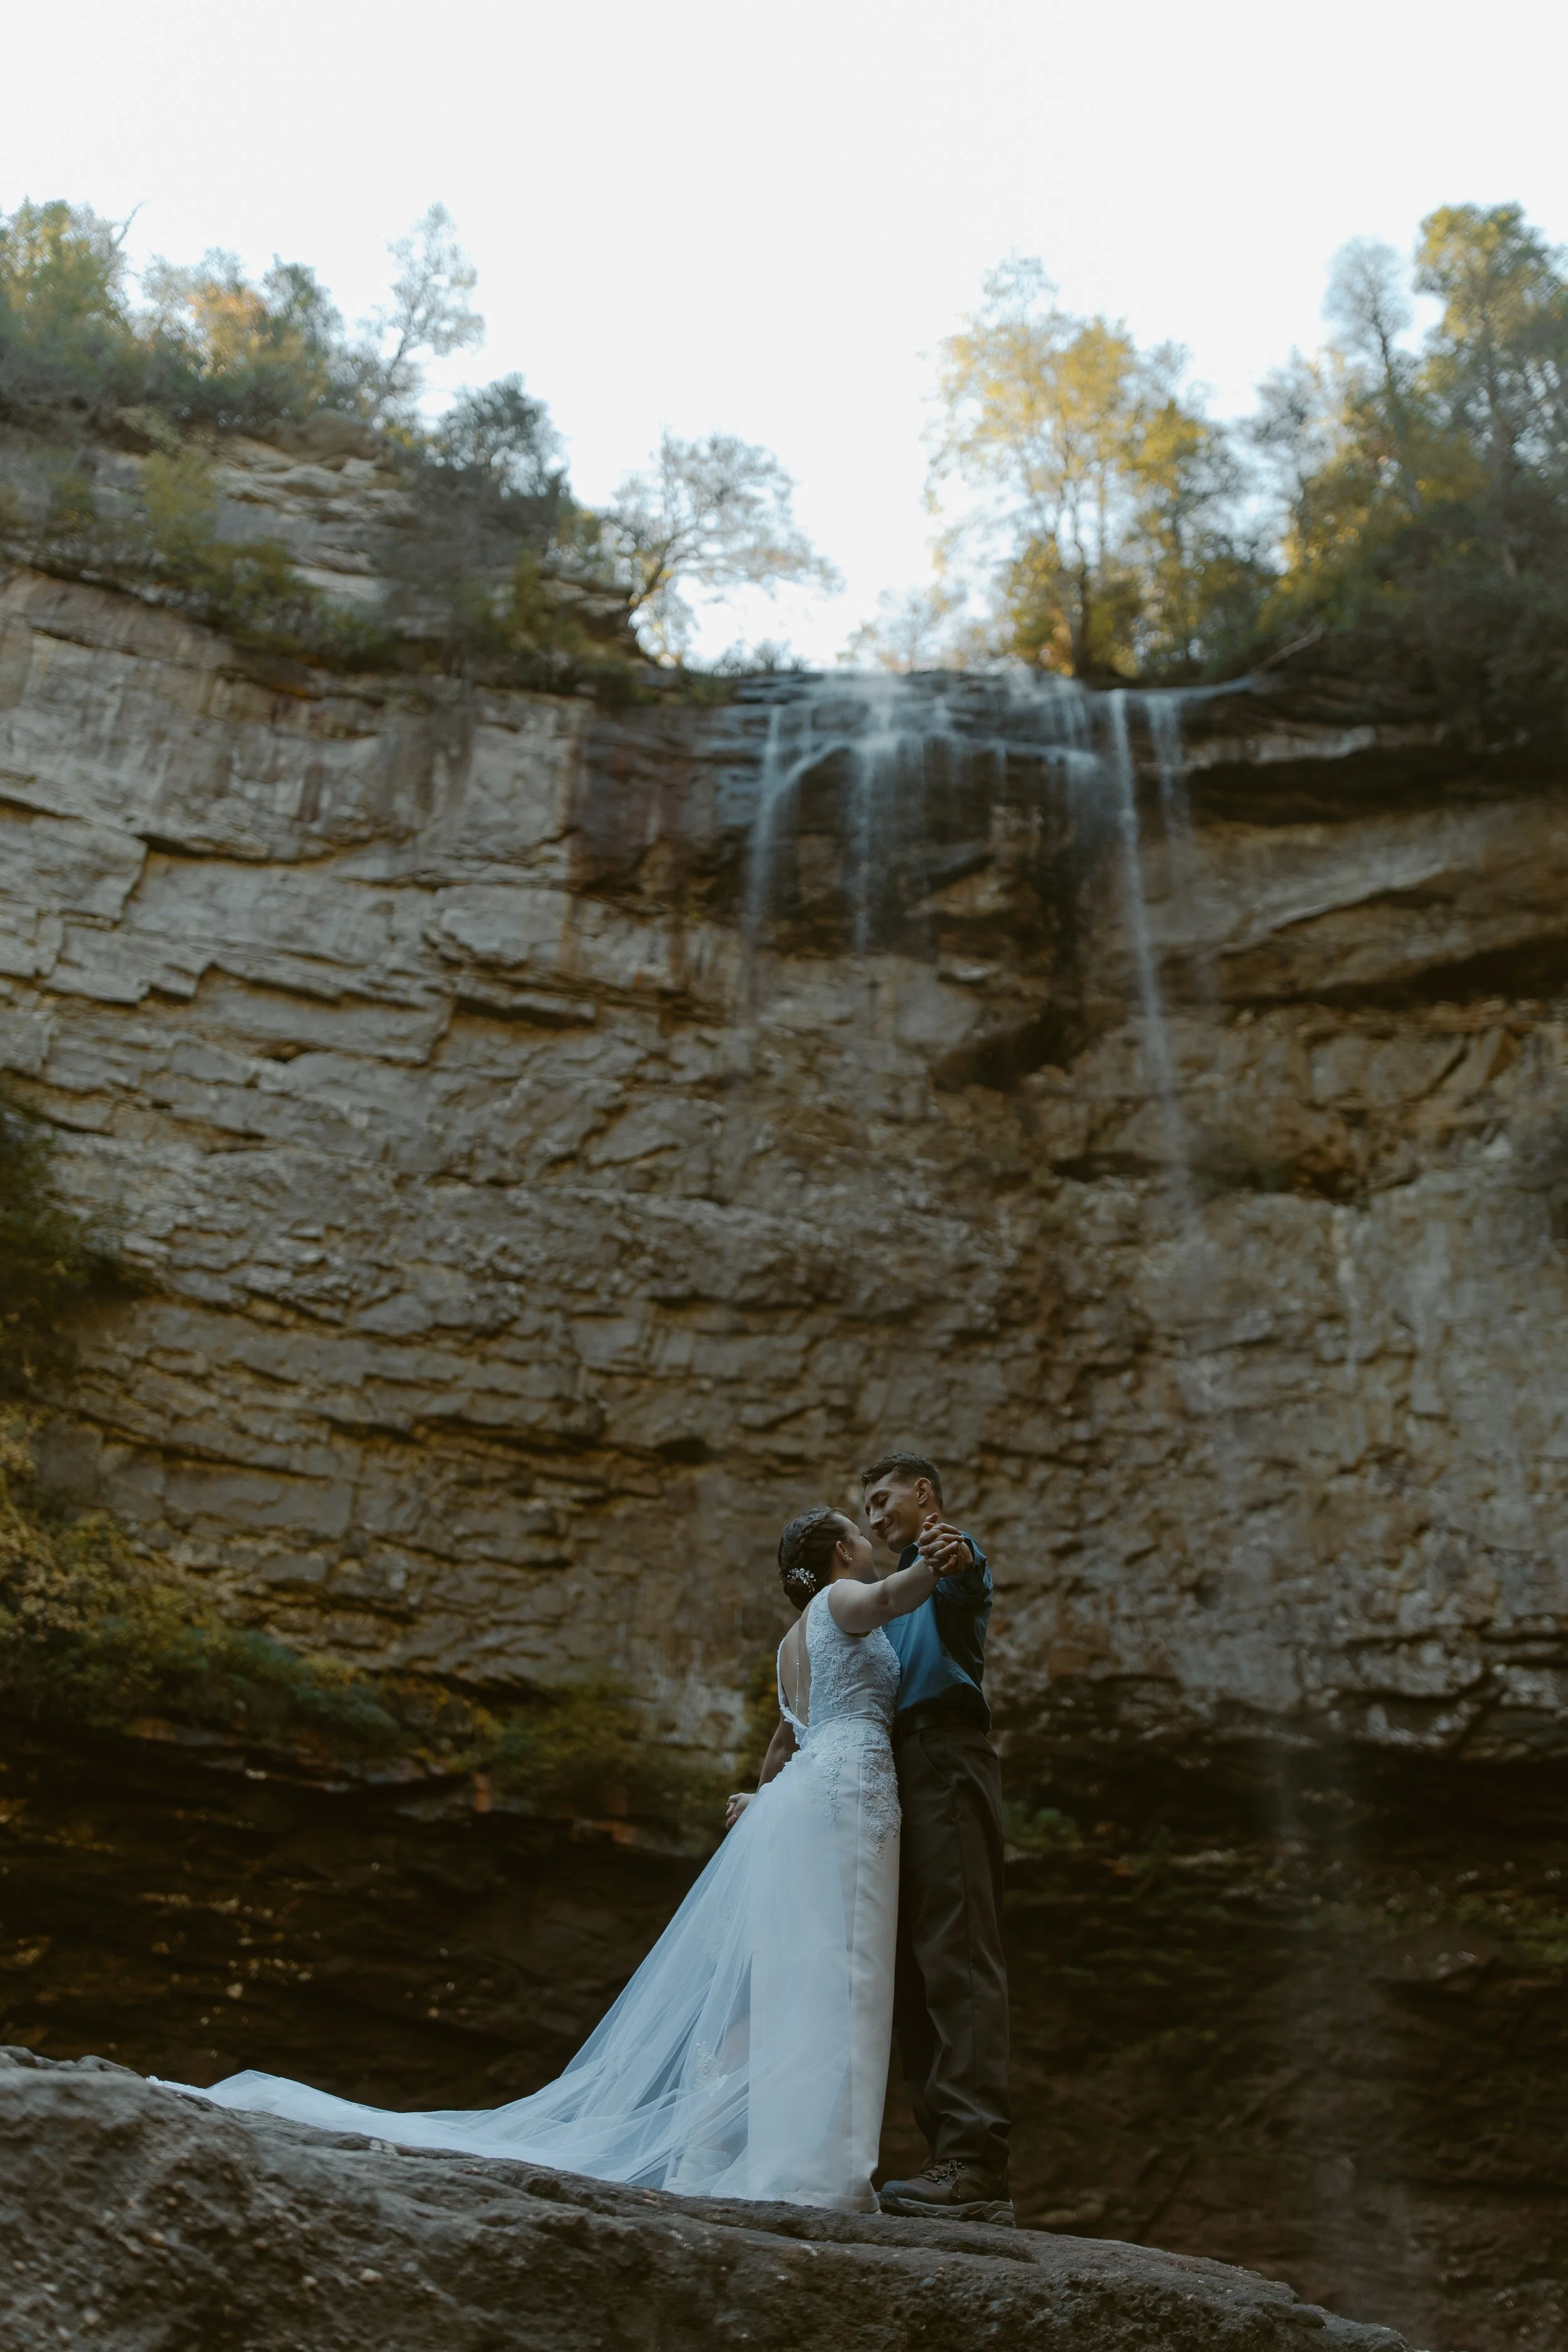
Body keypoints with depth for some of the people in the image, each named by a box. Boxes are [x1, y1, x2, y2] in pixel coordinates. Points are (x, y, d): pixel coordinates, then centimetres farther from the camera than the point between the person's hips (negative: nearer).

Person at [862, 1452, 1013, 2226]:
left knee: (957, 1957, -17)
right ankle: (956, 2161, 0)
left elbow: (964, 1581, -20)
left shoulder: (952, 1551, 7)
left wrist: (955, 1559, -45)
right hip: (902, 1770, 9)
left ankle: (975, 2164, -23)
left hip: (944, 1757, -9)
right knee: (913, 1969, 2)